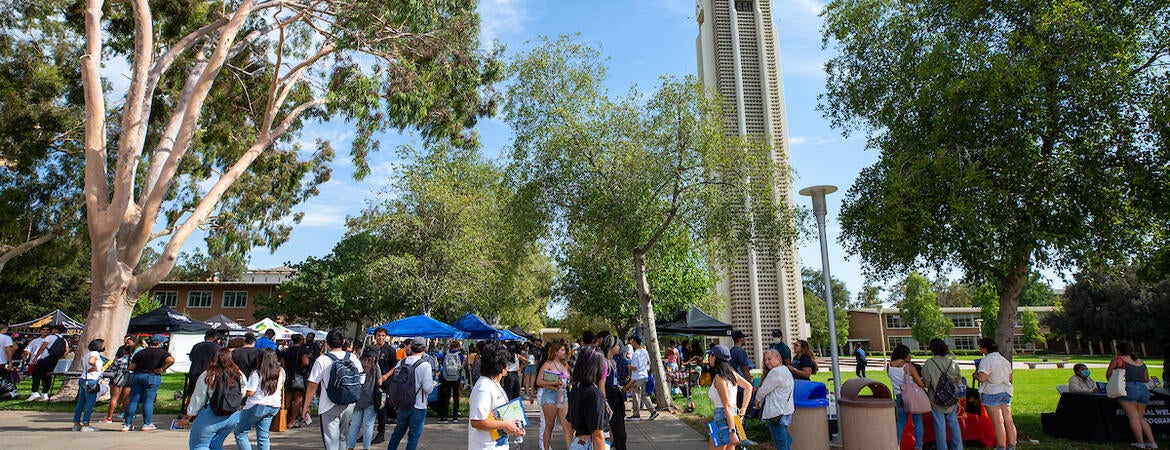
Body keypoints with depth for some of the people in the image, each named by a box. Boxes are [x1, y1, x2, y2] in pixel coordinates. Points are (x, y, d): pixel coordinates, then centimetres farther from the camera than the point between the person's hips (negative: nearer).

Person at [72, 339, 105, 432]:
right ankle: (85, 425, -4)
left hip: (83, 379, 9)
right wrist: (95, 367, -14)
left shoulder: (87, 354, 18)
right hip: (91, 381, -9)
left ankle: (76, 424, 17)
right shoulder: (95, 354, -10)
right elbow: (91, 361, -30)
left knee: (81, 403, 13)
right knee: (90, 404, -5)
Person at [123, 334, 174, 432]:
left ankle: (127, 424, 11)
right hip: (153, 377, -4)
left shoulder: (140, 352, 9)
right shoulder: (162, 352, -4)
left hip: (137, 376, 4)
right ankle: (147, 424, 4)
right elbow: (171, 360, -23)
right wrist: (161, 369, -10)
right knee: (148, 401, 0)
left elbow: (131, 367, 7)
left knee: (133, 400, 8)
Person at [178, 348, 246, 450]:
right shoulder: (239, 375, -2)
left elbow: (198, 399, -3)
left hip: (211, 416, -4)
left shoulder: (207, 376, -10)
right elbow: (244, 394, 9)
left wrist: (188, 417, 9)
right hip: (233, 416, 4)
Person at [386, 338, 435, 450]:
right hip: (418, 407, -5)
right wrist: (432, 385, 1)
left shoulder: (401, 362, -3)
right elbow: (427, 389, -20)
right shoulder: (425, 365, -17)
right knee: (414, 434, 9)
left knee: (398, 430, 23)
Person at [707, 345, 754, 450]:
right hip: (734, 415, 9)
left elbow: (727, 406, -22)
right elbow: (748, 386, 17)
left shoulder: (719, 378, -18)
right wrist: (743, 408, 15)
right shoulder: (731, 372, 6)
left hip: (723, 417, -8)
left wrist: (732, 431, -22)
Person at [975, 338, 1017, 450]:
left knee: (998, 422, -5)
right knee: (1008, 420, 9)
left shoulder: (986, 360, -16)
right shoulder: (1005, 360, 11)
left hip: (992, 393, -8)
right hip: (1006, 391, 8)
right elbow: (1010, 378, 17)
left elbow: (982, 378, -23)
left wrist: (975, 375, -2)